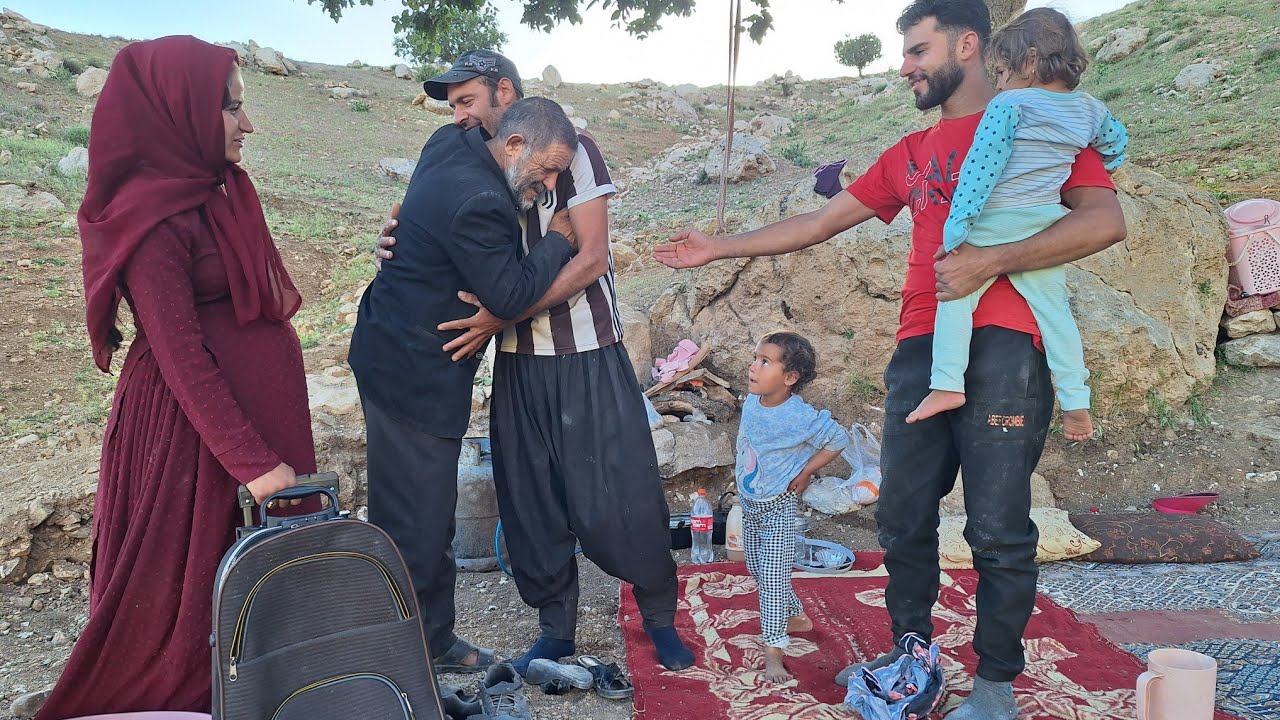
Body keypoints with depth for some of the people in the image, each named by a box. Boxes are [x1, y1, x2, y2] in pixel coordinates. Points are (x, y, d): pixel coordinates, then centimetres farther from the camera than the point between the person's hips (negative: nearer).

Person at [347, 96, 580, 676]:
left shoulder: (451, 144, 5)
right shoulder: (478, 201, -25)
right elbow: (510, 296, -22)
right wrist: (558, 242, -8)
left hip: (401, 358, 11)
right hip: (413, 372, -11)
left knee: (432, 516, 18)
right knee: (415, 524, 0)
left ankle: (433, 640, 31)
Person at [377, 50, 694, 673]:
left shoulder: (571, 149, -5)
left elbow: (591, 258, -13)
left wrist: (504, 315, -22)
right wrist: (400, 248, -14)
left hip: (587, 356, -4)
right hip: (518, 362, 5)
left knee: (619, 496, -1)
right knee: (529, 503, 8)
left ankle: (659, 612, 23)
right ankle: (555, 629, 26)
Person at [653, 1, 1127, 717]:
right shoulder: (910, 154, 23)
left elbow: (1106, 219, -7)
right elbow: (818, 223, 23)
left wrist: (993, 259, -18)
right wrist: (719, 247, 21)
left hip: (1001, 350, -6)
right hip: (919, 354, 6)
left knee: (999, 530, -1)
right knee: (904, 518, 7)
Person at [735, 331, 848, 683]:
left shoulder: (800, 416, -26)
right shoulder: (751, 403, -7)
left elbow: (838, 439, -13)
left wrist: (805, 472, -11)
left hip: (778, 509, -7)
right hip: (749, 504, 7)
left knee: (773, 577, -6)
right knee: (757, 571, 20)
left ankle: (773, 653, 4)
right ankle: (795, 616, 42)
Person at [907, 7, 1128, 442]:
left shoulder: (1008, 105, -9)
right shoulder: (1091, 109, 11)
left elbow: (980, 167, -15)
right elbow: (1117, 142, 29)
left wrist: (957, 222, -16)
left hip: (994, 226, -6)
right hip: (1046, 226, 6)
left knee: (956, 296, 1)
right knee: (1053, 309, 10)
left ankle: (947, 384, -8)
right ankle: (1076, 401, 14)